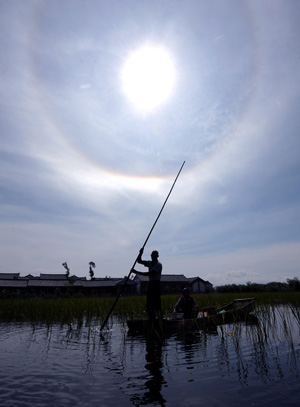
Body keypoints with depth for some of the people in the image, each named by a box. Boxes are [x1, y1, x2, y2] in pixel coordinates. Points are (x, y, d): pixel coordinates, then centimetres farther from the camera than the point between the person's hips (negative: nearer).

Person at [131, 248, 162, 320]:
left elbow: (149, 273, -21)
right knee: (148, 304, 7)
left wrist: (137, 272, -24)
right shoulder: (150, 263, 13)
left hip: (156, 285, -7)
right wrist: (140, 253, -6)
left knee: (156, 303, -9)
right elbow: (139, 261, 13)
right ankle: (152, 319, 15)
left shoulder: (158, 265, -10)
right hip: (150, 284, 8)